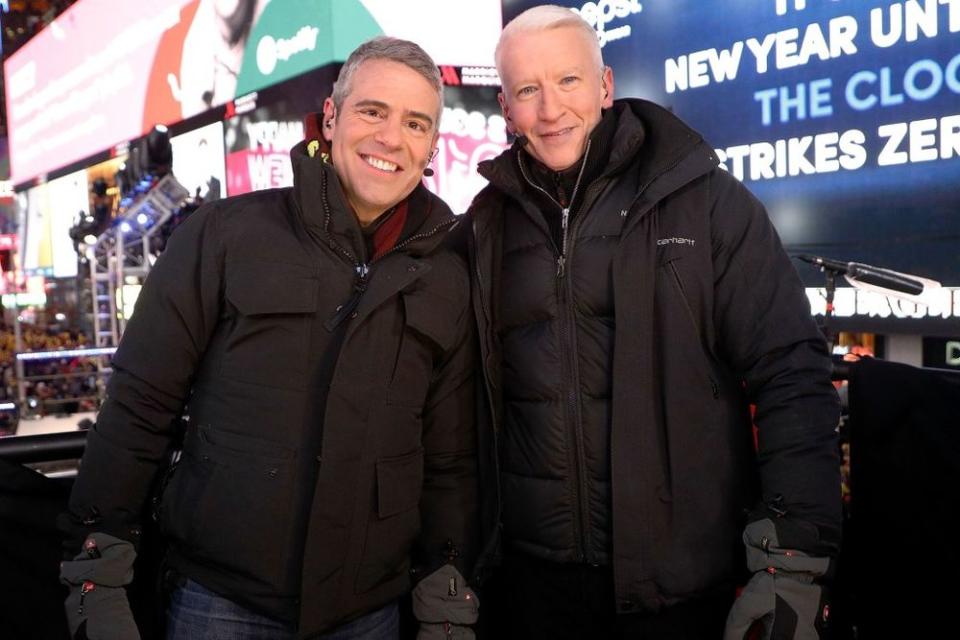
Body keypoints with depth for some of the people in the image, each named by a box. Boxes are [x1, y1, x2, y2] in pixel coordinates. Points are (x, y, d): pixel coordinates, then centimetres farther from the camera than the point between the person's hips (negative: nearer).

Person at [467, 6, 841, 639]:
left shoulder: (706, 201, -6)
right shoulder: (488, 222, 4)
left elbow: (791, 376, -8)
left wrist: (794, 558, -13)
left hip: (683, 574, -2)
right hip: (533, 568, 3)